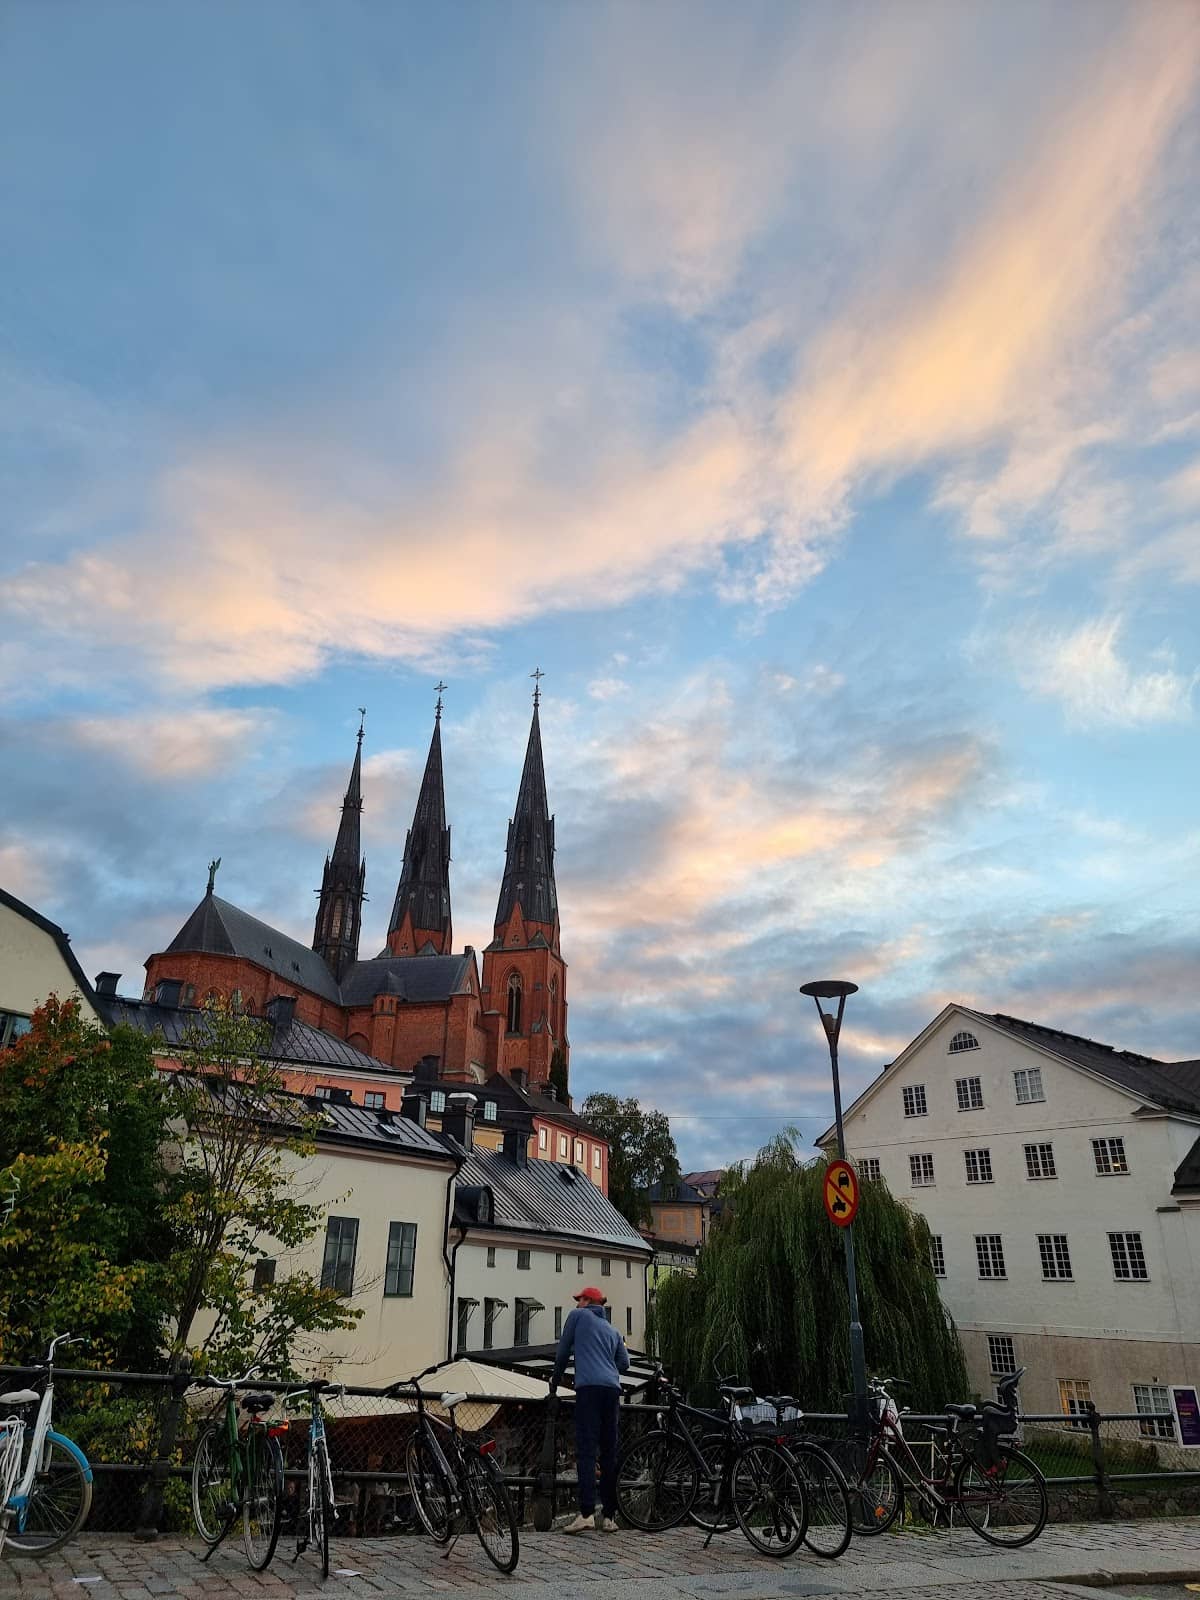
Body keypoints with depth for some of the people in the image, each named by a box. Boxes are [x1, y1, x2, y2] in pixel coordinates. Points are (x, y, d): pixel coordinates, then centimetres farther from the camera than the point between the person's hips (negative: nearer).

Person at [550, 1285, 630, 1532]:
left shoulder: (578, 1315, 14)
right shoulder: (612, 1330, 27)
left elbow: (562, 1352, 16)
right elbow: (624, 1363, 19)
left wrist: (554, 1382, 28)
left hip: (589, 1386, -5)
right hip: (612, 1389, 5)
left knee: (586, 1451, -11)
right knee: (609, 1452, 8)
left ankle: (586, 1513, -21)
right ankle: (609, 1516, 8)